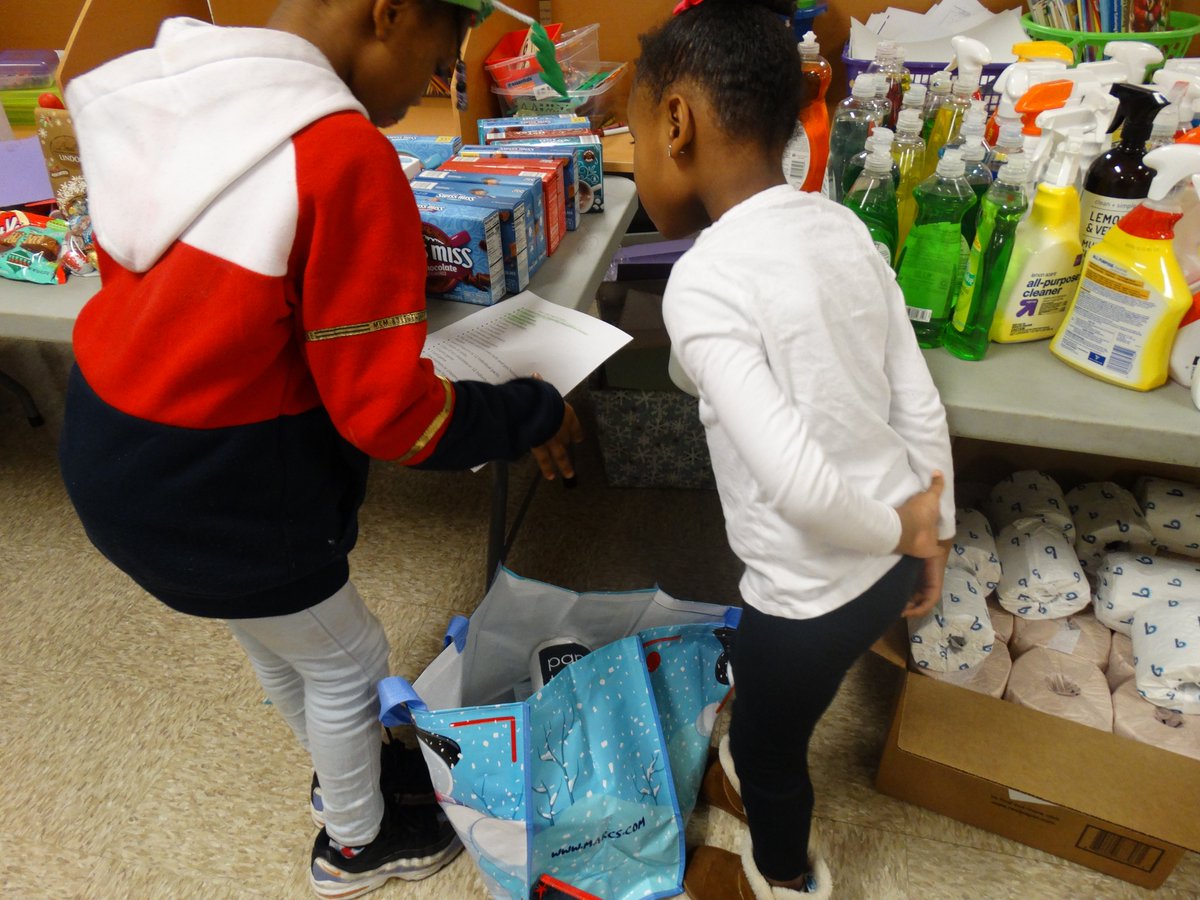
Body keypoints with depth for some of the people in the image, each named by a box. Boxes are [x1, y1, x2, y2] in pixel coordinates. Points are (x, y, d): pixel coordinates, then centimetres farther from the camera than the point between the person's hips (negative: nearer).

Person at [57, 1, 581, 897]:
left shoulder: (174, 92, -2)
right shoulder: (345, 156, -27)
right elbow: (391, 412, -24)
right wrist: (534, 413, -8)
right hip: (207, 490, -8)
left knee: (282, 639, 29)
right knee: (347, 661, 18)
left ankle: (349, 774, 56)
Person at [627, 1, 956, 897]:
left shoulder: (703, 281, -25)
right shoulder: (843, 227, -2)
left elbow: (795, 479, -29)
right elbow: (920, 402, 2)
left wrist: (898, 531, -10)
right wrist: (932, 531, 13)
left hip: (816, 585, -7)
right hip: (892, 554, 7)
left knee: (766, 737, 23)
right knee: (766, 694, 33)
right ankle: (756, 781, 63)